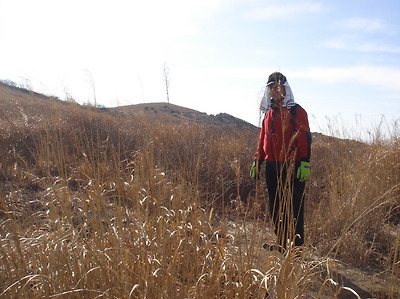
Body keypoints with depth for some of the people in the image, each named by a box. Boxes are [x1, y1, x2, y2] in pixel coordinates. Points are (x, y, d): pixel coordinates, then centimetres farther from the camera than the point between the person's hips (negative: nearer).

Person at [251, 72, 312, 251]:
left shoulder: (296, 111, -1)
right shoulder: (269, 113, 18)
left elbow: (305, 139, -8)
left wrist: (305, 163, -17)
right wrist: (257, 161, 17)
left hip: (292, 167, -7)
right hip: (272, 167, 7)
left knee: (294, 207, -3)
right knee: (276, 207, 12)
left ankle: (297, 245, 7)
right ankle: (281, 243, 24)